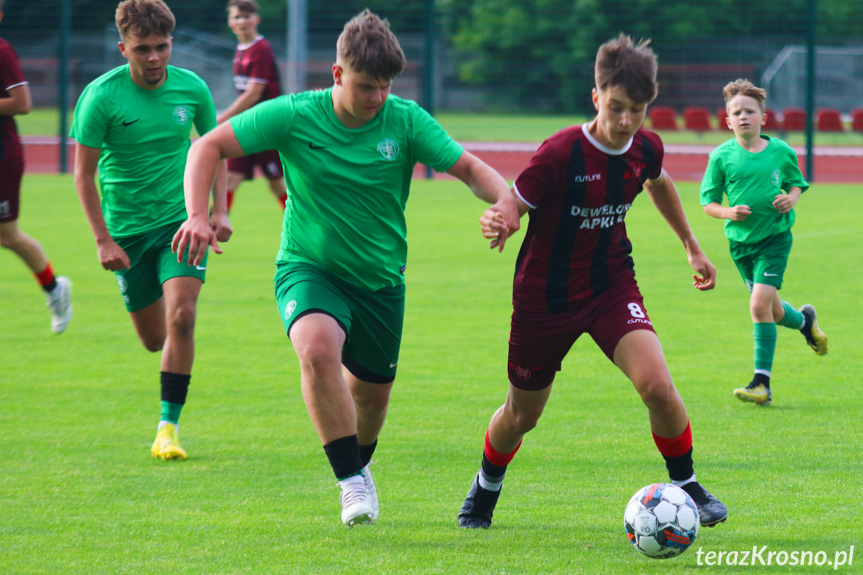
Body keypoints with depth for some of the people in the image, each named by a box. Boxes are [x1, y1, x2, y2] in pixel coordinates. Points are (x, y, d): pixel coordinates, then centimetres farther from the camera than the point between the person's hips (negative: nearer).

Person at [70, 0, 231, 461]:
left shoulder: (191, 88, -5)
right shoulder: (101, 96, -13)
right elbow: (83, 172, -7)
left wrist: (219, 209, 3)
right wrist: (103, 240, -10)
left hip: (182, 220, 1)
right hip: (127, 228, -1)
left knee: (180, 316, -21)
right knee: (153, 339, 6)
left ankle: (169, 426, -12)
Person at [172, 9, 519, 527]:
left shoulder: (406, 121, -11)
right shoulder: (295, 116, -15)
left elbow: (469, 167, -15)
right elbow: (210, 147, -11)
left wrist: (504, 198, -38)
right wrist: (198, 215, -26)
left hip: (381, 280, 3)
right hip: (308, 268, -3)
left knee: (371, 392, 14)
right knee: (318, 348, -33)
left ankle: (358, 466, 49)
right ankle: (353, 483, -23)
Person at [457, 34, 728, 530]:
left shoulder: (646, 148, -7)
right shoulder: (560, 154, -24)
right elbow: (511, 208, -19)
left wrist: (692, 245, 24)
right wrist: (496, 225, -44)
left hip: (612, 285, 3)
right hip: (546, 297, -3)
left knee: (657, 385, -22)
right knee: (522, 415, 14)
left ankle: (686, 485, 1)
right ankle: (486, 488, 46)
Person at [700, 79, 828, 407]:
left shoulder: (781, 152, -3)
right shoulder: (721, 157, -4)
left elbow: (796, 183, 13)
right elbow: (708, 203, 1)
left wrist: (792, 198, -9)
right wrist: (728, 212, -19)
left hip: (775, 236, -3)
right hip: (741, 241, 3)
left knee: (760, 304, -17)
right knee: (773, 311, 14)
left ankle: (762, 383, -12)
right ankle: (804, 320, 51)